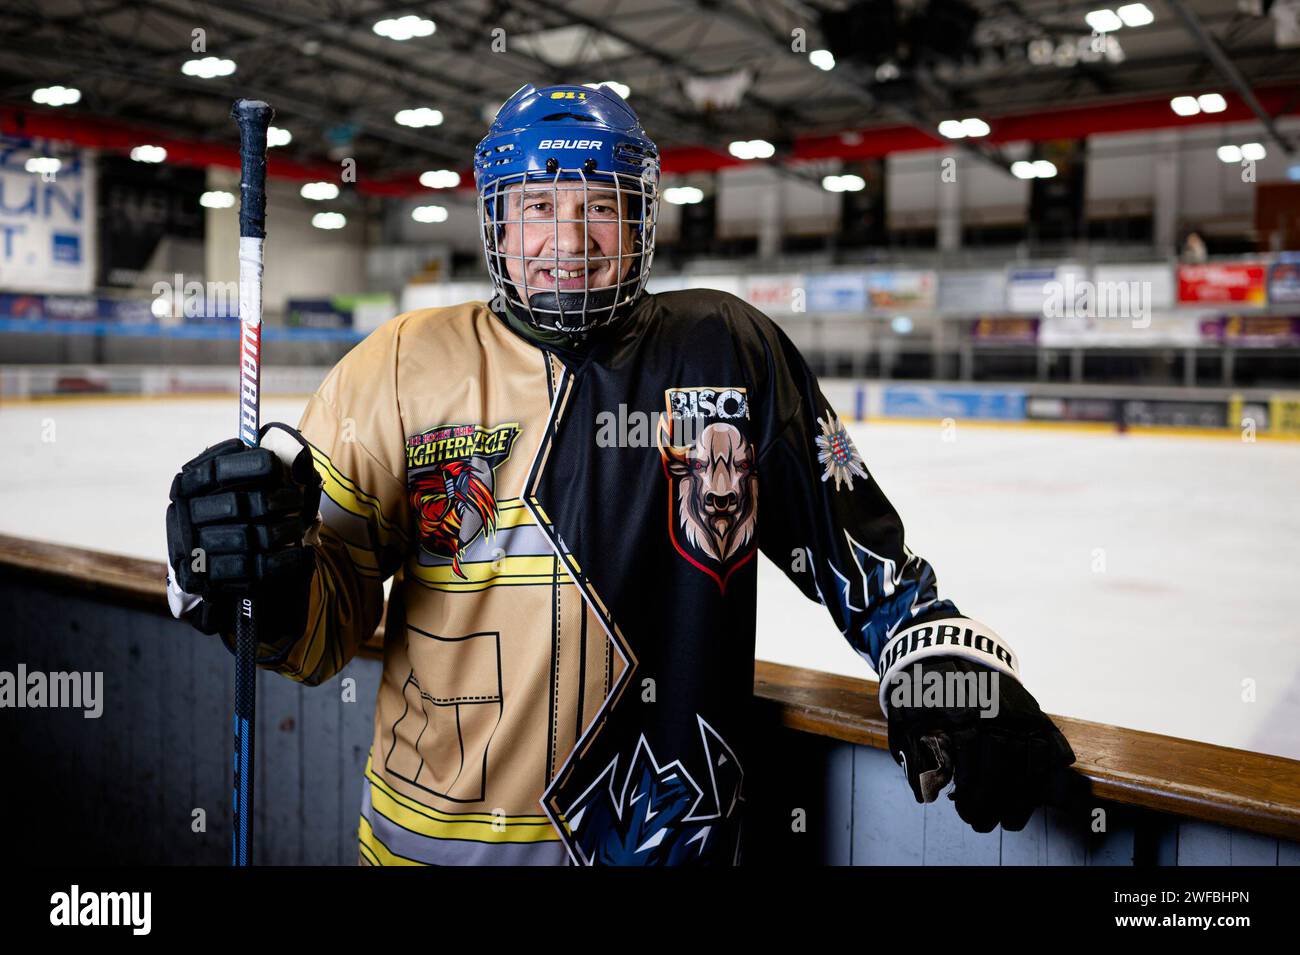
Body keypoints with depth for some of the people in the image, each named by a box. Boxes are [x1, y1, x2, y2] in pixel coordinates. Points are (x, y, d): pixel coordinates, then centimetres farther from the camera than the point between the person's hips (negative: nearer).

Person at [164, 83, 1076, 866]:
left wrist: (950, 668, -3)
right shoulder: (403, 369, -6)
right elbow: (326, 624, -5)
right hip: (437, 834, 0)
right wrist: (258, 571, -25)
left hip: (672, 833, 1)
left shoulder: (729, 351, -3)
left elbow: (854, 541, 4)